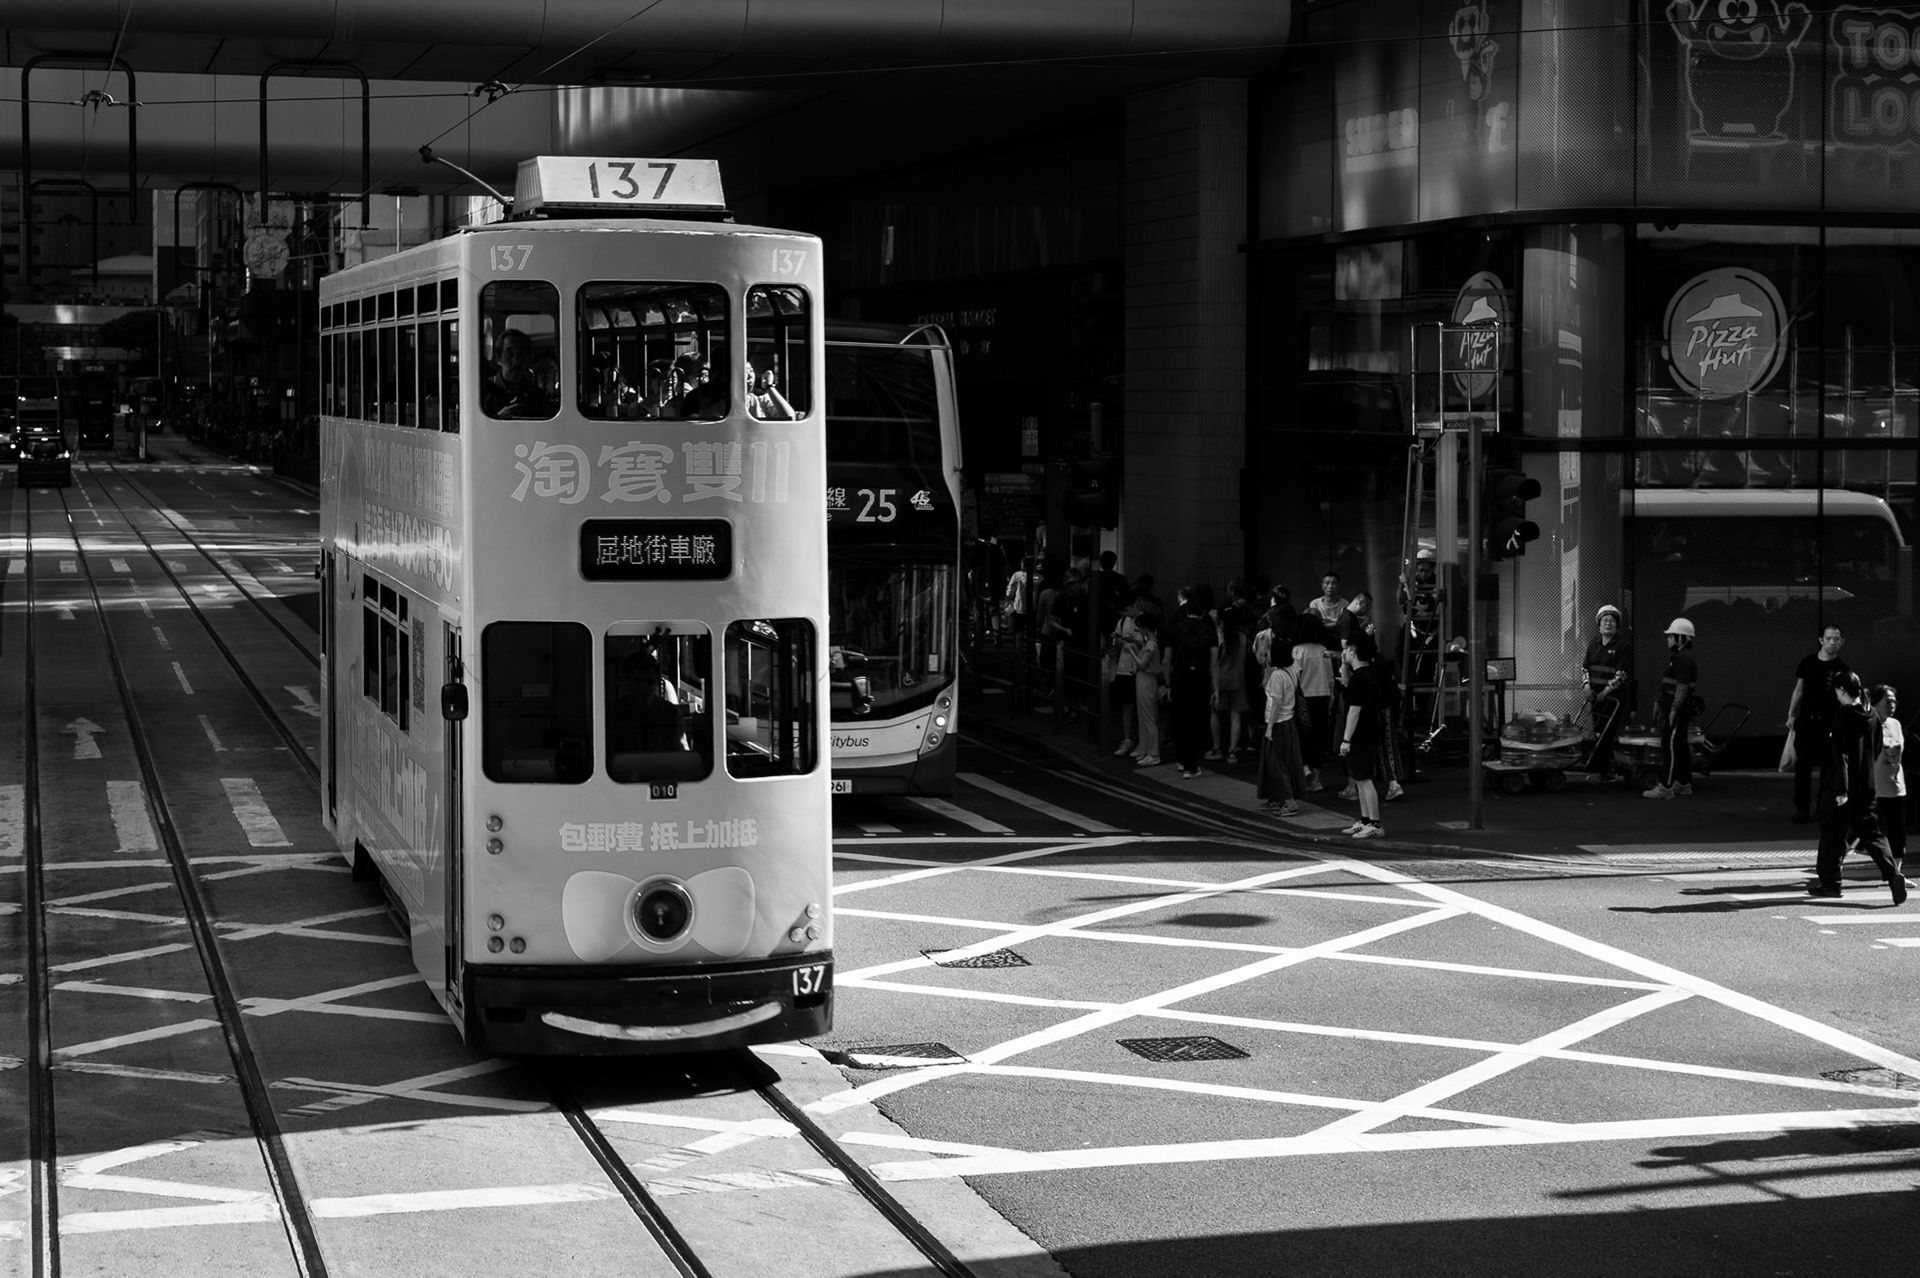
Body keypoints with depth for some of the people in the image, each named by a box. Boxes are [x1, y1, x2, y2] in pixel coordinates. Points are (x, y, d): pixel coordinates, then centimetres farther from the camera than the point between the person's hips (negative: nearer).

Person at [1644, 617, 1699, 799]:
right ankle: (1684, 784, 20)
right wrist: (1660, 705, 24)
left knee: (1671, 746, -11)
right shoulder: (1679, 656, 18)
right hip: (1674, 708, 11)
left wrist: (1674, 710, -23)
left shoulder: (1683, 658, -16)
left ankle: (1666, 787, -14)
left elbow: (1682, 687, -22)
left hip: (1677, 709, -11)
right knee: (1680, 745, 14)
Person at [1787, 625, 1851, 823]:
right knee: (1802, 765, 1)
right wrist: (1791, 715, 11)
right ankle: (1802, 808, 8)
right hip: (1806, 720, 2)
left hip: (1829, 723, -2)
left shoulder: (1842, 669, -4)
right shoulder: (1808, 662, 5)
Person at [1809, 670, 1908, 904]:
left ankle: (1829, 881, 15)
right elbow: (1875, 753, 15)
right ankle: (1893, 874, -10)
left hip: (1840, 790, -6)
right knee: (1872, 834, 7)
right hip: (1867, 788, 6)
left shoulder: (1842, 716, -14)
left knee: (1832, 833, 7)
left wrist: (1840, 789, -20)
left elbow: (1840, 755, -18)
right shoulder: (1870, 718, 7)